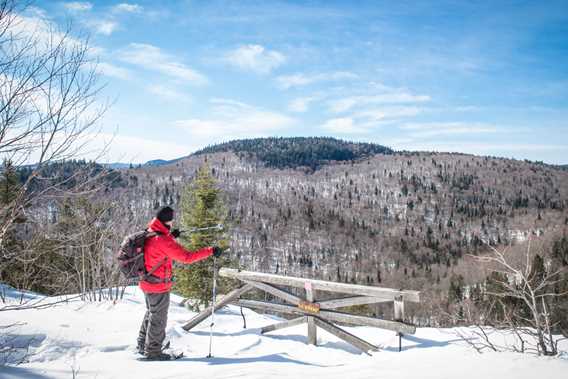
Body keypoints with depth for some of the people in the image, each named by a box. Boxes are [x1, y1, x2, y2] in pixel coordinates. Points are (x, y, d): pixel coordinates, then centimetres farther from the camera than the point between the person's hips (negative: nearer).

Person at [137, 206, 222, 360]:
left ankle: (143, 345, 40)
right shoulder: (163, 241, -28)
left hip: (148, 282, 9)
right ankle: (153, 352, 21)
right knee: (158, 318, 8)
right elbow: (186, 256, -30)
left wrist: (170, 236, 13)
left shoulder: (149, 234, -1)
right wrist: (210, 251, -26)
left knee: (151, 313, 26)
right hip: (159, 285, -9)